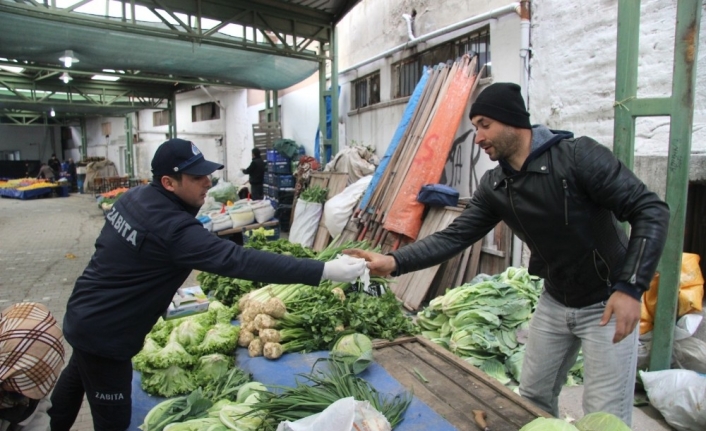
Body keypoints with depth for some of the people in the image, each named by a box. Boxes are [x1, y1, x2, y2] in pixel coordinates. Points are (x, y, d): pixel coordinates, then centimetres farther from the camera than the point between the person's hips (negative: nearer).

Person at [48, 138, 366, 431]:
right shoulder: (171, 228, -34)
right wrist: (325, 270, -44)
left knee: (76, 379, 35)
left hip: (85, 316, 10)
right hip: (103, 333, -10)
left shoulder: (135, 196, -6)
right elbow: (241, 260, -42)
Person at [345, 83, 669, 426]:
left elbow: (651, 210, -21)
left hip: (608, 303, -5)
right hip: (554, 301, 6)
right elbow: (453, 237, -9)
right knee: (533, 394, 17)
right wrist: (394, 262, -20)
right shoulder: (494, 186, -5)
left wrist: (631, 287, -30)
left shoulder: (578, 155, -23)